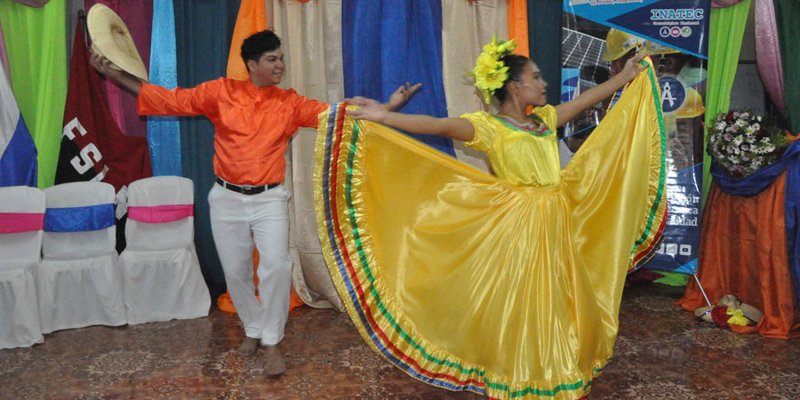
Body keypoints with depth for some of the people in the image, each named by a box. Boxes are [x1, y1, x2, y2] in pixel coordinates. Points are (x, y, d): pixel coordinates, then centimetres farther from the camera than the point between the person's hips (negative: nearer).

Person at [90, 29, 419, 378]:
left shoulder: (289, 103, 2)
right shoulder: (220, 92, -1)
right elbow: (172, 99, 2)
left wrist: (387, 106, -11)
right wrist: (118, 76, -2)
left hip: (269, 199, 0)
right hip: (227, 198, 1)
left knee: (276, 266, -16)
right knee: (236, 271, 8)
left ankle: (272, 342, 0)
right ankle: (253, 330, 31)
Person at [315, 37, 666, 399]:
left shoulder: (545, 118, 11)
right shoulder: (488, 125, -12)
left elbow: (587, 99, 24)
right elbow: (441, 125, -26)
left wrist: (627, 76, 30)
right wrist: (383, 117, -39)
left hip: (558, 228, 7)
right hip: (518, 232, -7)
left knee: (556, 310, 16)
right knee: (518, 314, 3)